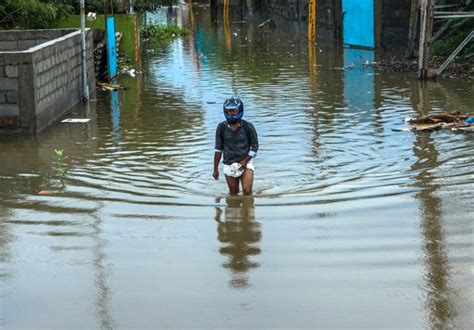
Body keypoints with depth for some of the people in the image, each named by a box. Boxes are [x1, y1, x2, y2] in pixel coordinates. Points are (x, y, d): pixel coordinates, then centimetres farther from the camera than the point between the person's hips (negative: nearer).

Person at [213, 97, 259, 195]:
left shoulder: (247, 127, -10)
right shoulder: (221, 127, -4)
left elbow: (255, 146, -2)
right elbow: (218, 149, 3)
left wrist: (245, 161, -14)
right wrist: (215, 169, 4)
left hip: (245, 163, -2)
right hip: (229, 165, 2)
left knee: (247, 191, -14)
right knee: (233, 194, 11)